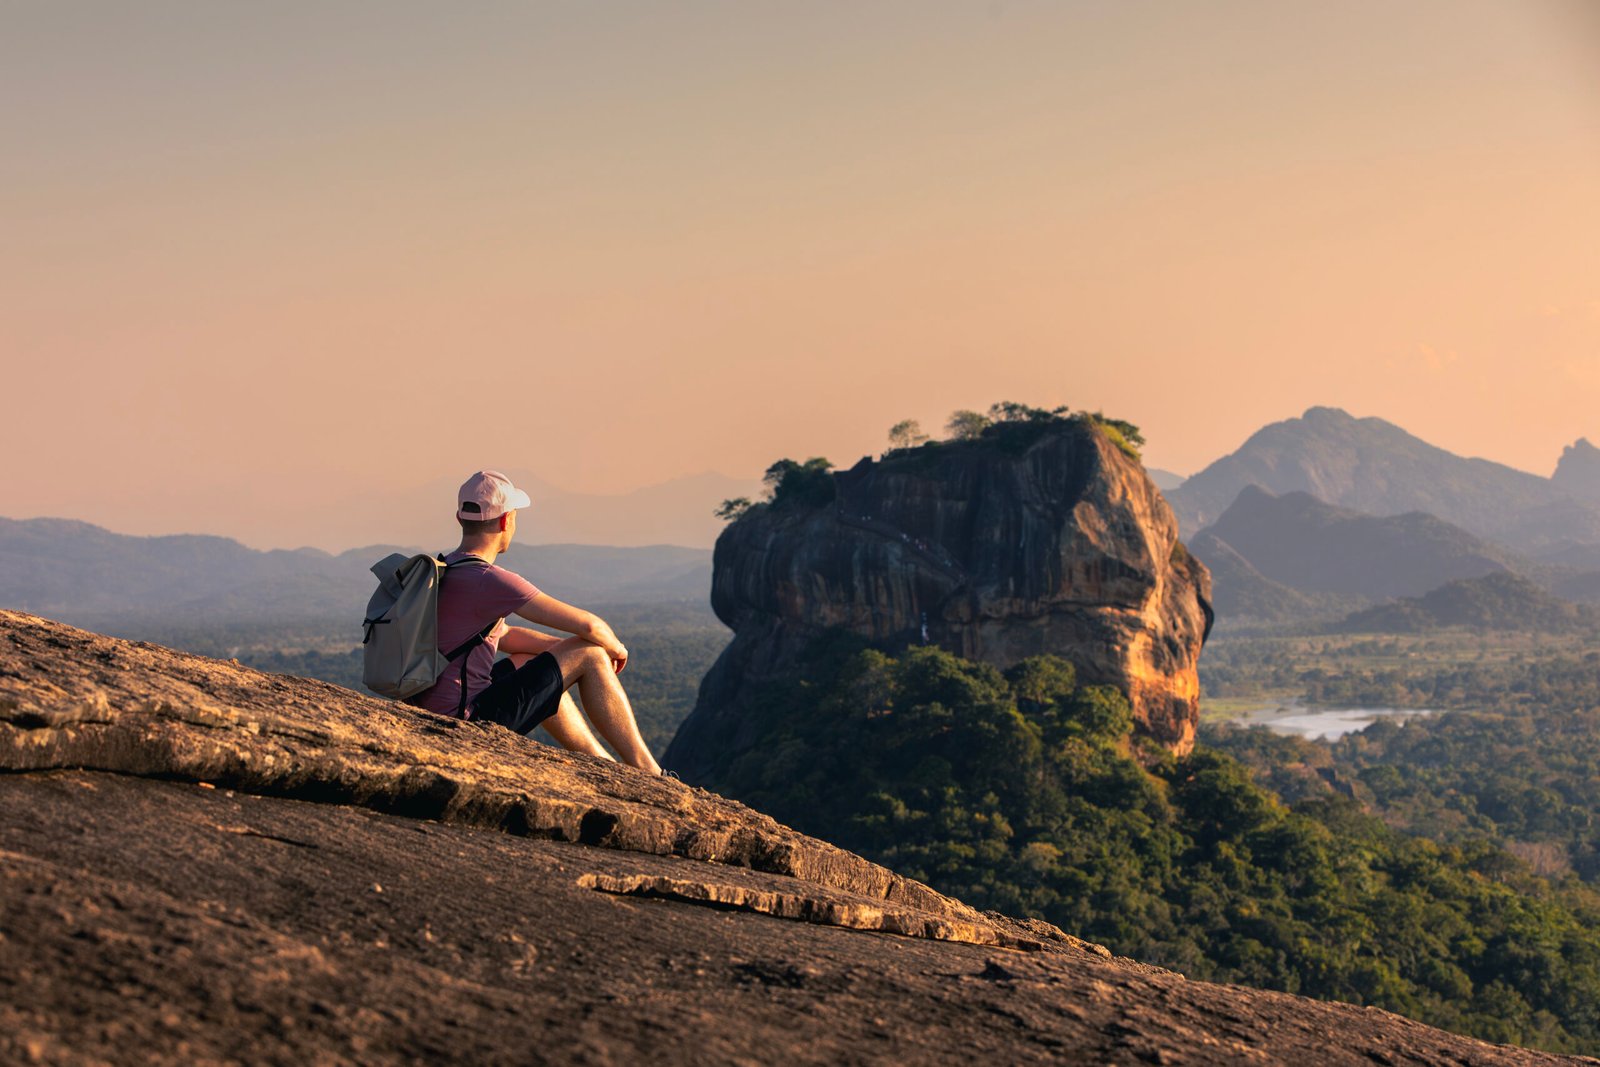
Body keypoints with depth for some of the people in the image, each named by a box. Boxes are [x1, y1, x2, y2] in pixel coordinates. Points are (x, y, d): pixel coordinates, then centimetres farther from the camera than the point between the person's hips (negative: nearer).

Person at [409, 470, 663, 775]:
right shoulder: (491, 580, -19)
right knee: (590, 654, 1)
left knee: (529, 661, 32)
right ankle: (646, 773, 11)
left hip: (429, 715, 9)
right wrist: (614, 647, 7)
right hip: (469, 722, -9)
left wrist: (568, 647, 18)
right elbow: (587, 624, -16)